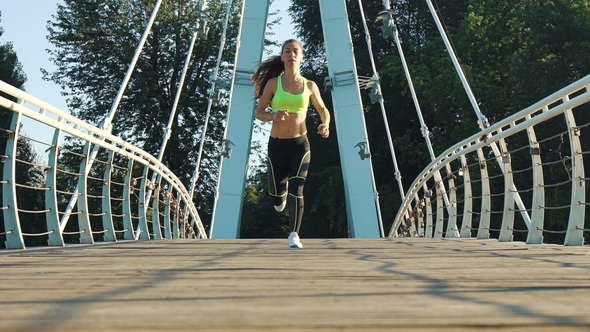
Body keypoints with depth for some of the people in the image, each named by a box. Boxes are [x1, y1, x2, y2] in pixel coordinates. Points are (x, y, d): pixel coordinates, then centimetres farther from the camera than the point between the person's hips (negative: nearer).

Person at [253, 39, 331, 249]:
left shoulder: (310, 86, 3)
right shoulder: (273, 83, -1)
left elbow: (323, 109, 17)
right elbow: (259, 113, 2)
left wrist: (326, 125, -5)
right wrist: (273, 116, -20)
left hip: (300, 144, 0)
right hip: (277, 144, 0)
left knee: (297, 190, -13)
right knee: (276, 195, 10)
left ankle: (294, 235, -3)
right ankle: (282, 191, 47)